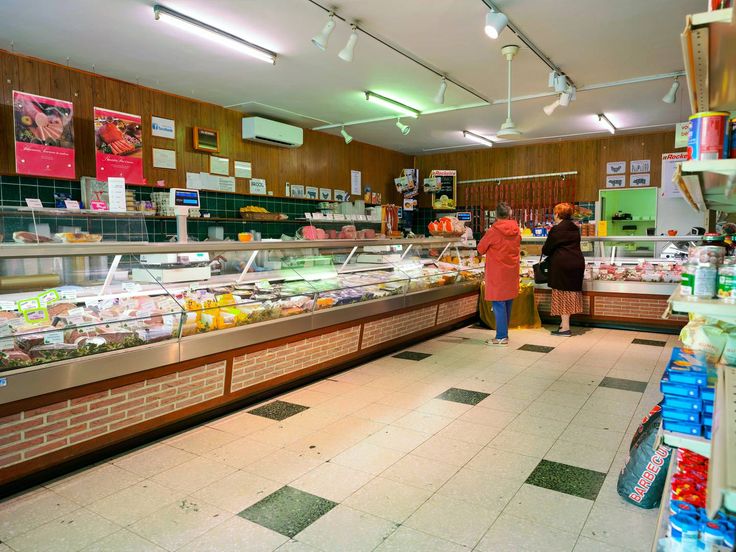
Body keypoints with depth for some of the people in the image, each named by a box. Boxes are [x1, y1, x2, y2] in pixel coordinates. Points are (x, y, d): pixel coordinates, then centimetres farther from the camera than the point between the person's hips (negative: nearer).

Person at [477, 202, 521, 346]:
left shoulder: (493, 231, -15)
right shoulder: (516, 231, 3)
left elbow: (480, 249, -5)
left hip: (497, 273, -6)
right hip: (512, 272, 6)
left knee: (499, 304, -2)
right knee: (508, 303, 13)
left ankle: (501, 337, -1)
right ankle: (504, 332, 23)